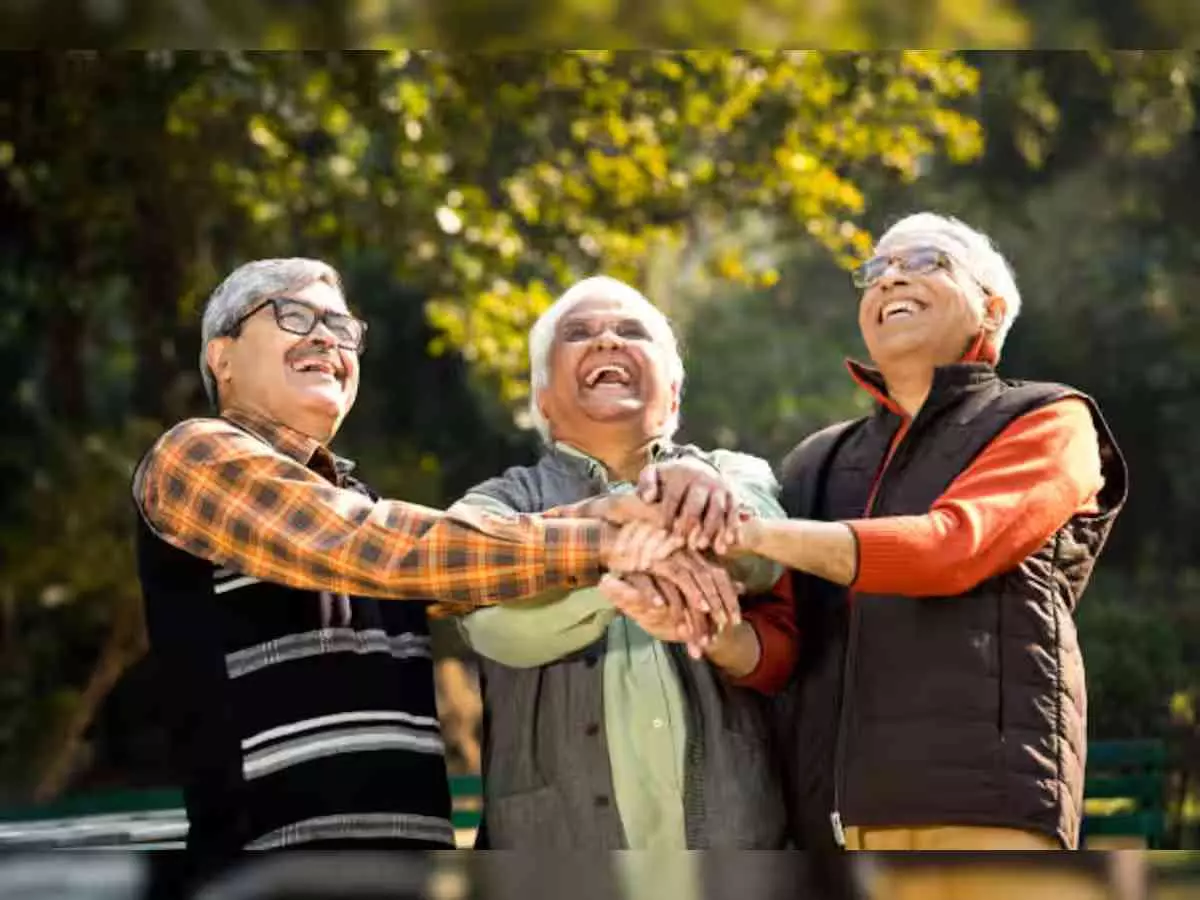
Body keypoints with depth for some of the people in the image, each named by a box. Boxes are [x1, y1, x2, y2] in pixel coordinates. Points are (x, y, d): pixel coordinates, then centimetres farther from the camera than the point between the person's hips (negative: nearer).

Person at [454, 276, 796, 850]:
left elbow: (758, 550, -8)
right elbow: (499, 617, -10)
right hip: (561, 846, -1)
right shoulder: (501, 505, 13)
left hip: (735, 840, 1)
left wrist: (699, 488, -30)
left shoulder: (735, 476, 17)